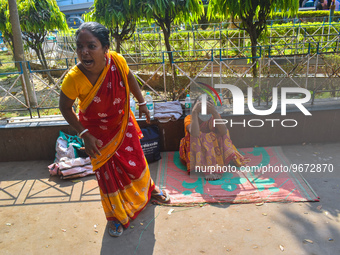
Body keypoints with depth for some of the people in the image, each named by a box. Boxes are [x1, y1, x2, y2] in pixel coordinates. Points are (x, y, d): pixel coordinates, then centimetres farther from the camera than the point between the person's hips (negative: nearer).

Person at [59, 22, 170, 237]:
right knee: (108, 173, 11)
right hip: (97, 132, -2)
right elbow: (65, 108, -15)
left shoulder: (117, 61, -25)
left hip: (122, 123, 3)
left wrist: (142, 102, 3)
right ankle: (116, 215, 39)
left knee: (136, 161, 18)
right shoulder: (74, 78, -32)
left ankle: (148, 189, 52)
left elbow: (129, 77, -2)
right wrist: (84, 135, -18)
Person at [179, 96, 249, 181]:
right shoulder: (189, 118, -14)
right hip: (194, 152, -3)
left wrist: (214, 112, -33)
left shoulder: (214, 117, -4)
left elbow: (223, 132, -26)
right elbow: (194, 134, -37)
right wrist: (194, 112, -36)